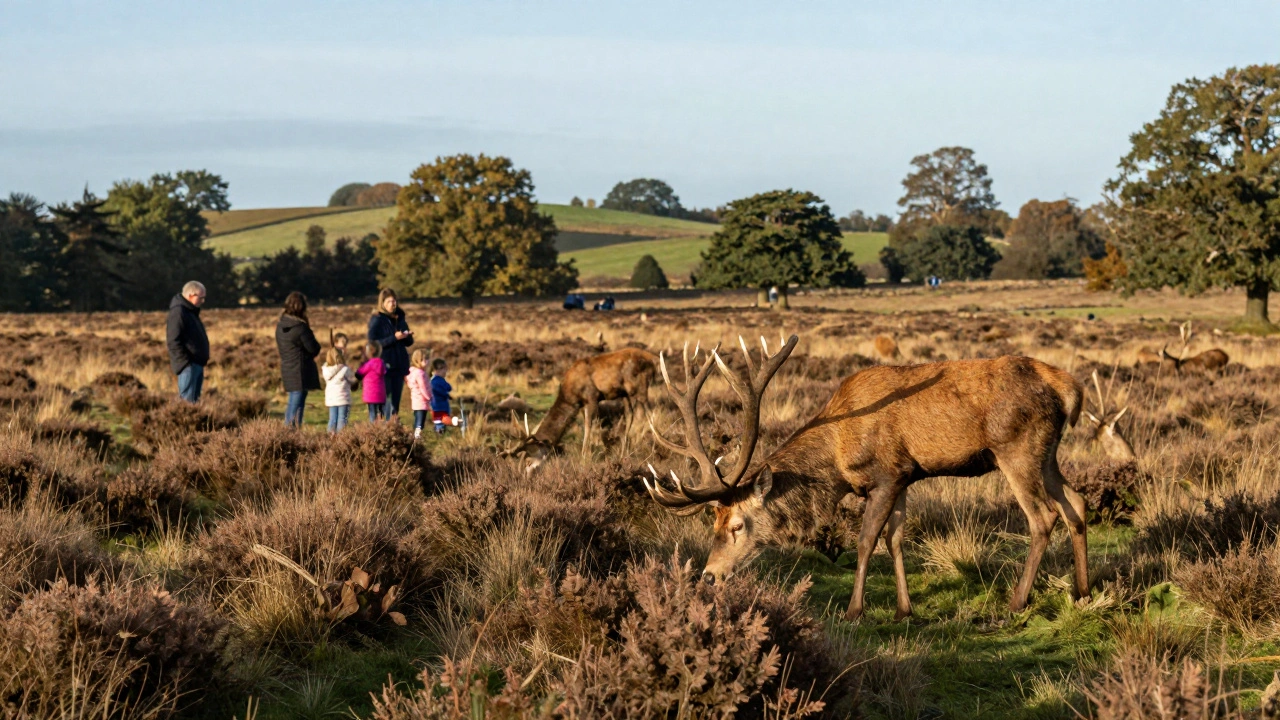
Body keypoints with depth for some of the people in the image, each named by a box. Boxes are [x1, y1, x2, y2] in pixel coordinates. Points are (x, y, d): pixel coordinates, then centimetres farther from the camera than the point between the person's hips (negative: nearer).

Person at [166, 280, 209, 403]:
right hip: (188, 365, -10)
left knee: (195, 399, 13)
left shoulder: (191, 311, 16)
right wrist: (185, 361, -22)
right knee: (187, 401, -10)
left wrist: (204, 359, 17)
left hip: (197, 364, 10)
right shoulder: (178, 312, -16)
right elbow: (173, 341, -21)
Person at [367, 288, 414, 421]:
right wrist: (394, 338, -20)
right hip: (384, 364, -6)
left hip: (399, 365, 6)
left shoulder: (400, 318, 14)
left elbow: (409, 342, 18)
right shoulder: (377, 320, -5)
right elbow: (373, 342, -14)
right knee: (387, 399, -12)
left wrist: (408, 335, -5)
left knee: (396, 399, 7)